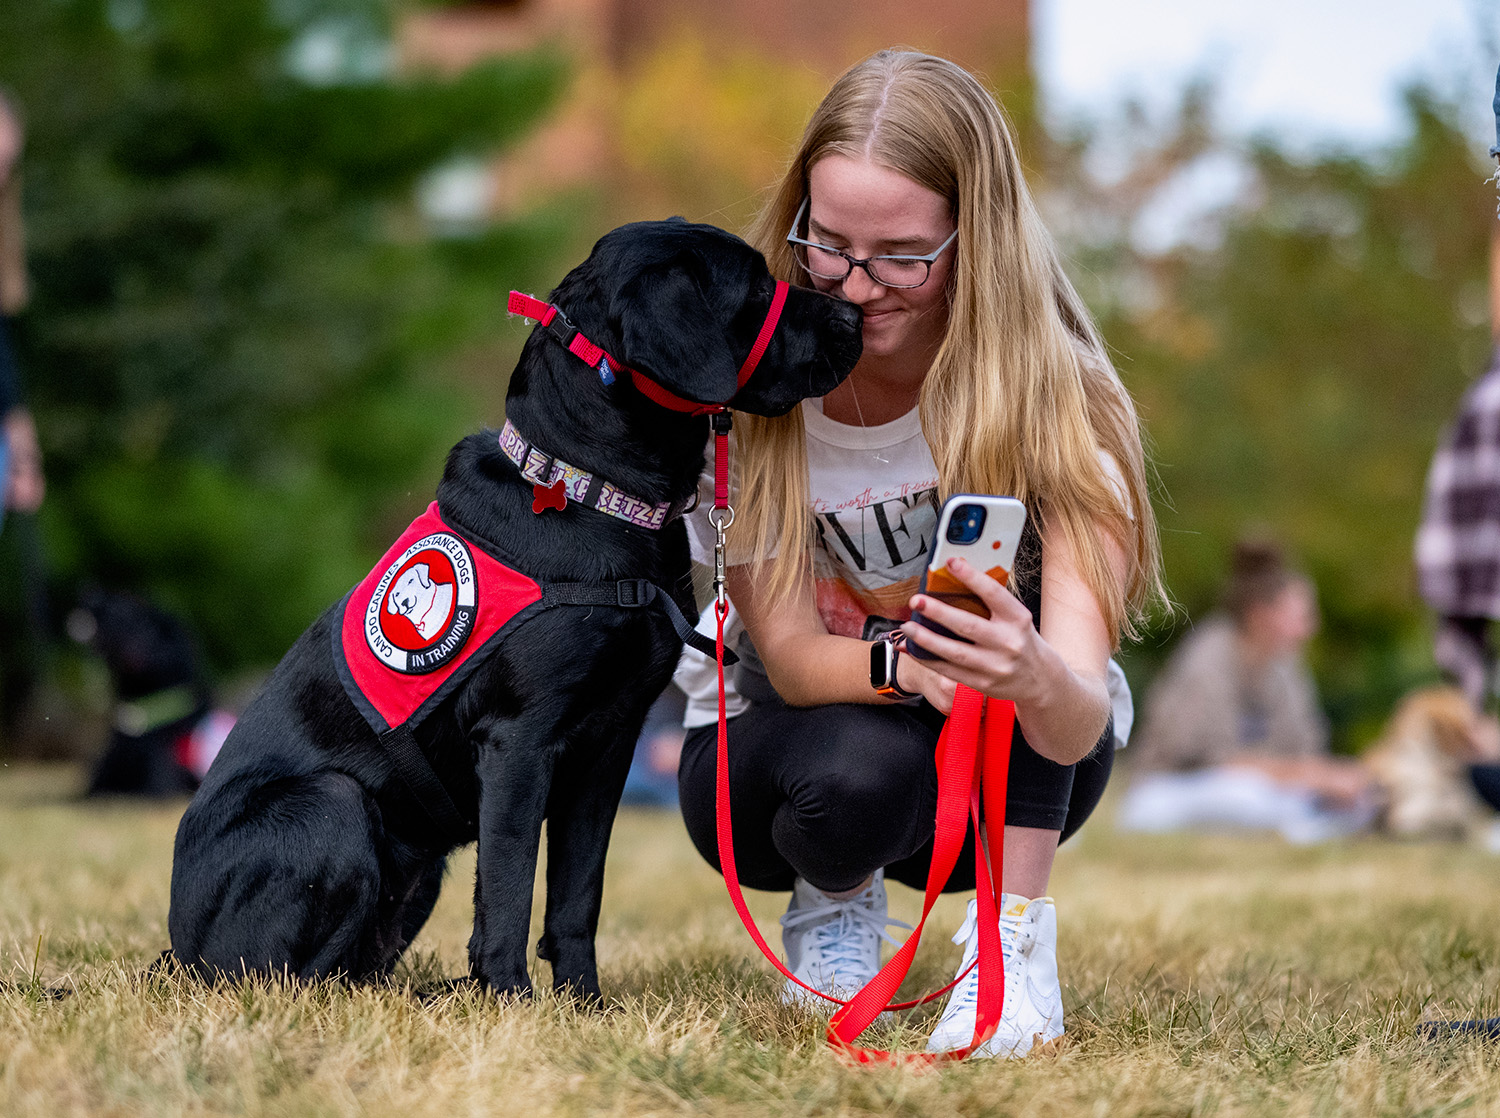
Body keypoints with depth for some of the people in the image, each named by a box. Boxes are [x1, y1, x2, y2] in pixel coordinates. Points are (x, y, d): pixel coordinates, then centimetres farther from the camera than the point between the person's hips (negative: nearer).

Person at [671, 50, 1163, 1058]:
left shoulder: (1051, 392, -25)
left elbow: (1080, 725, -36)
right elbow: (790, 655, -20)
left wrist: (1041, 680, -61)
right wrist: (912, 663, -42)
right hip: (788, 744, 0)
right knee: (859, 769, -36)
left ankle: (1016, 941, -22)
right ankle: (834, 901, 1)